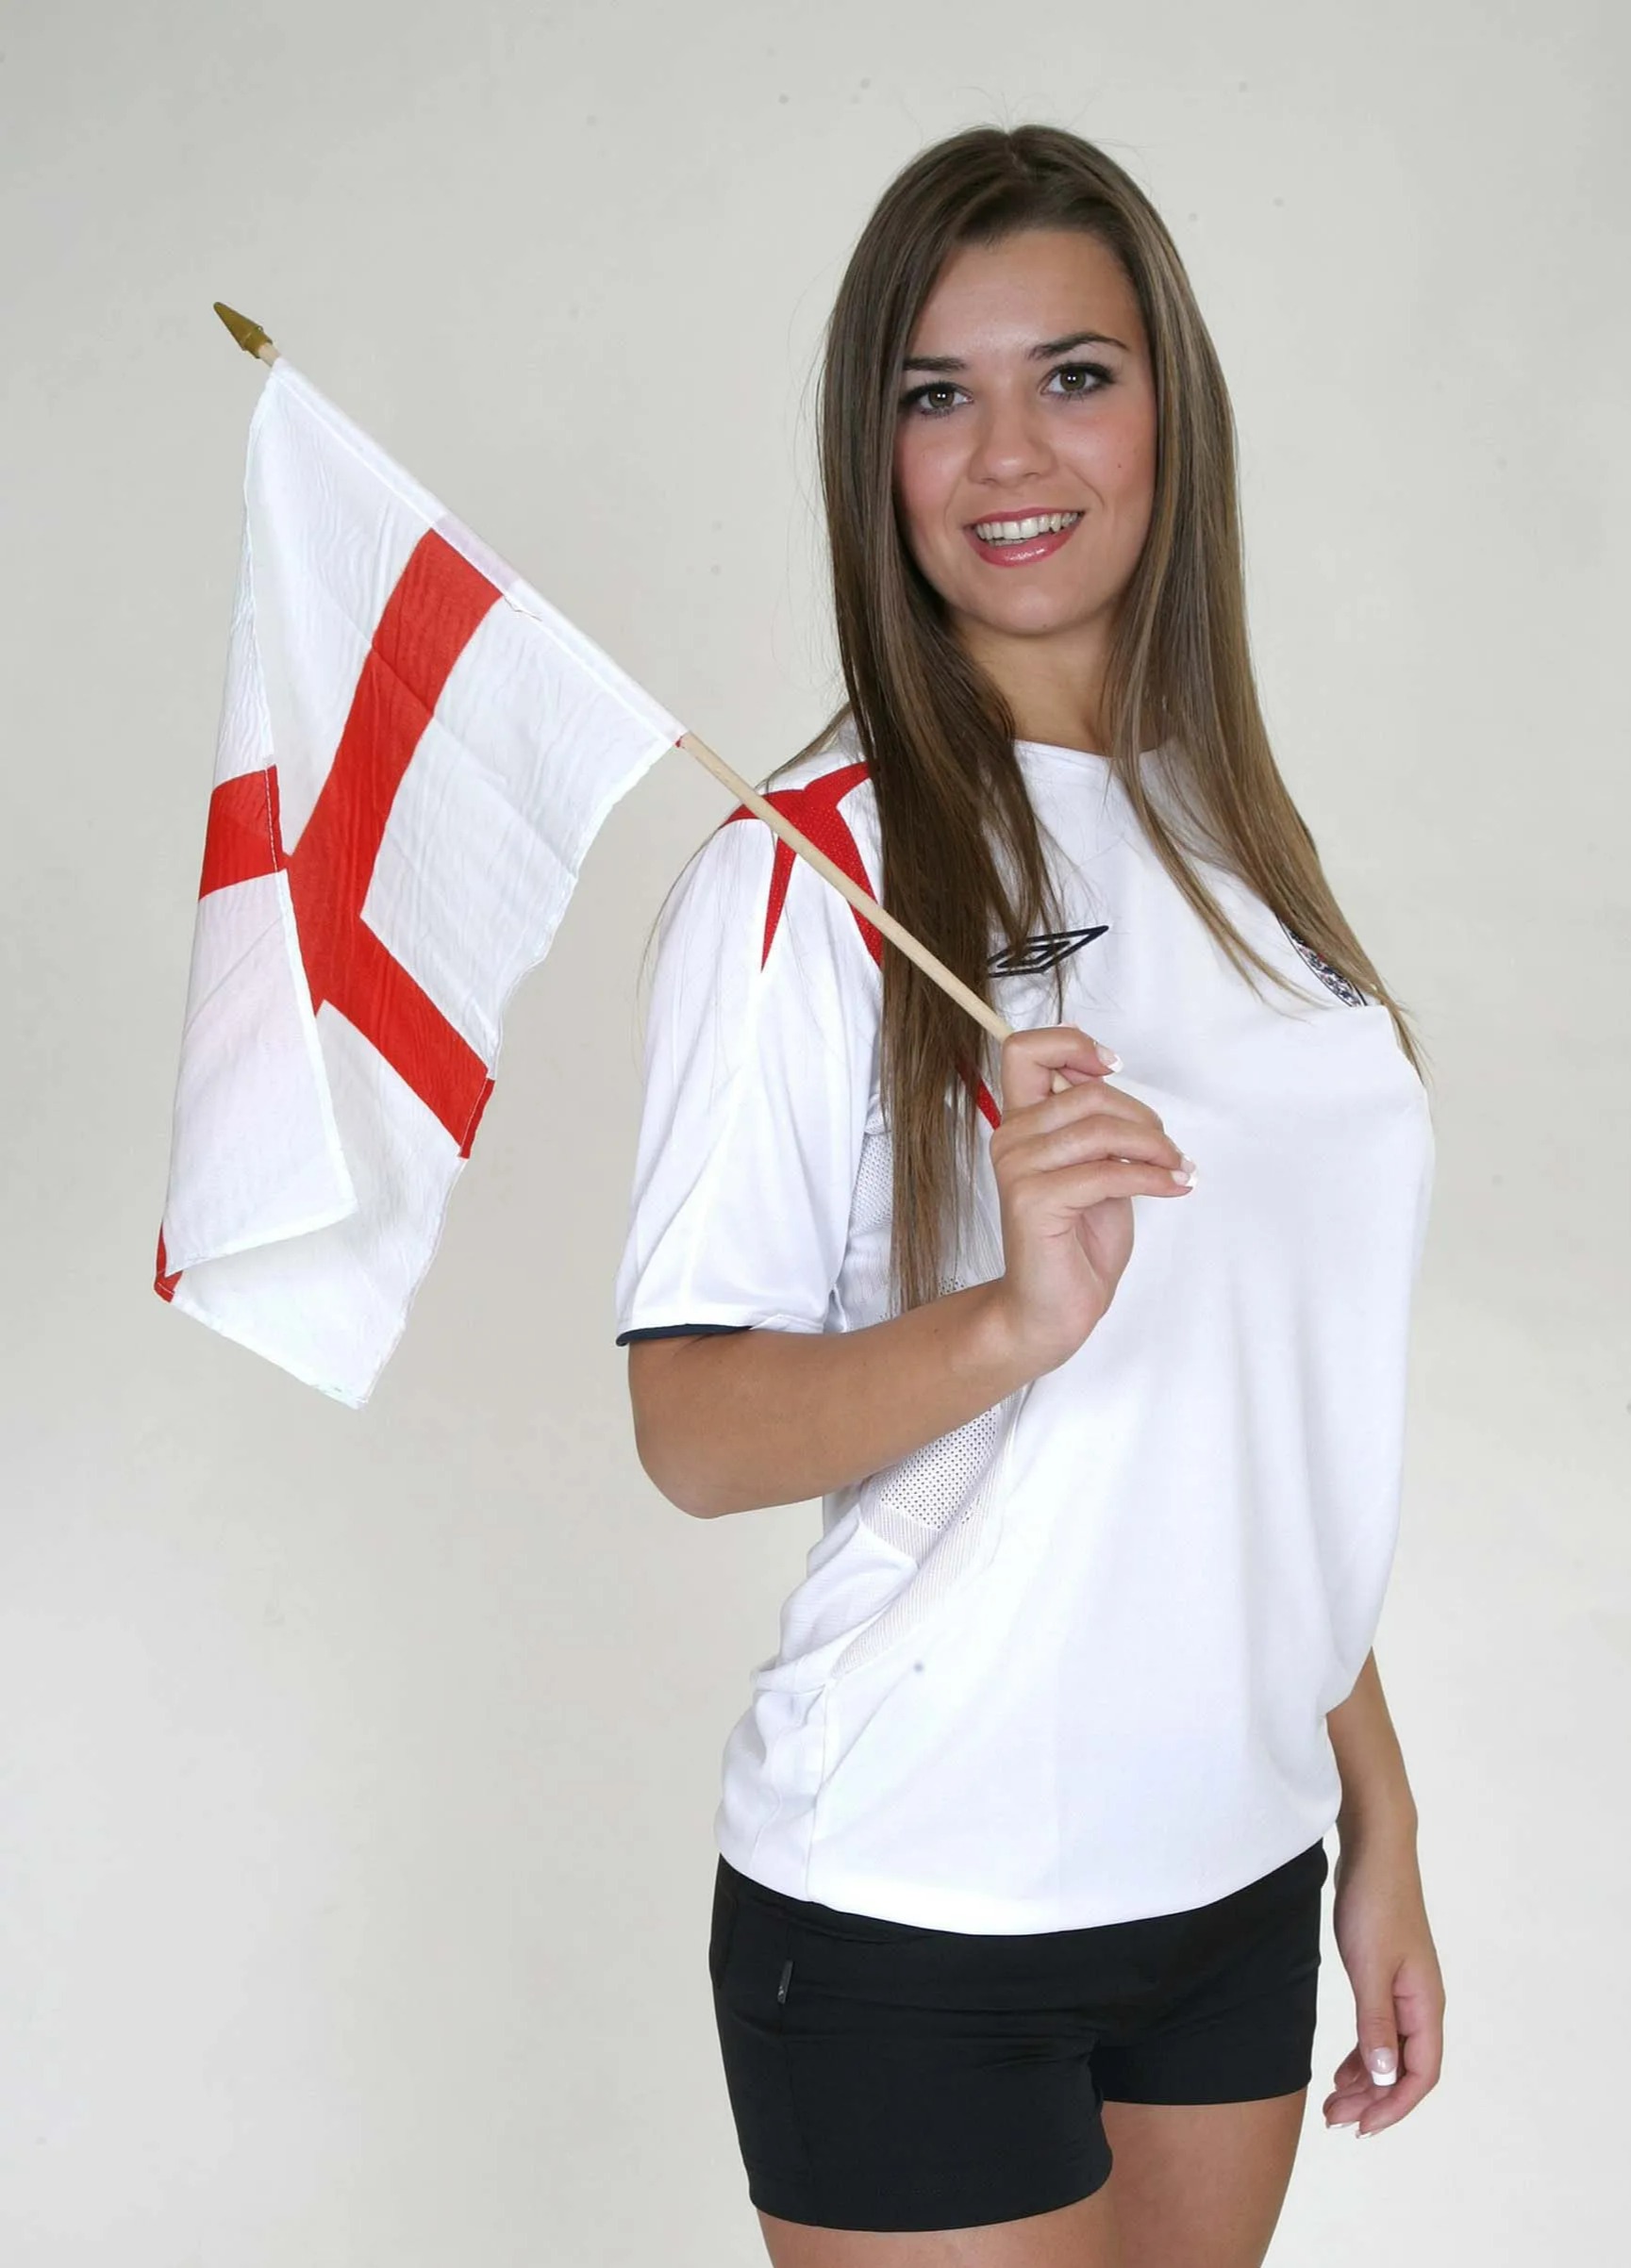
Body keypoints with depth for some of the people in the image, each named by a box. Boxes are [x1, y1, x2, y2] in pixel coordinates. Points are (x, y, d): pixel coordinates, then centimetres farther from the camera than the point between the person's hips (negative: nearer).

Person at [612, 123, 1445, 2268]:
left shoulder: (1237, 840, 8)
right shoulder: (803, 872, -11)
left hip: (1240, 1874, 6)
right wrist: (1016, 1316, -32)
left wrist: (1378, 1817, 13)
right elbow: (695, 1428, -15)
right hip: (915, 1923, -5)